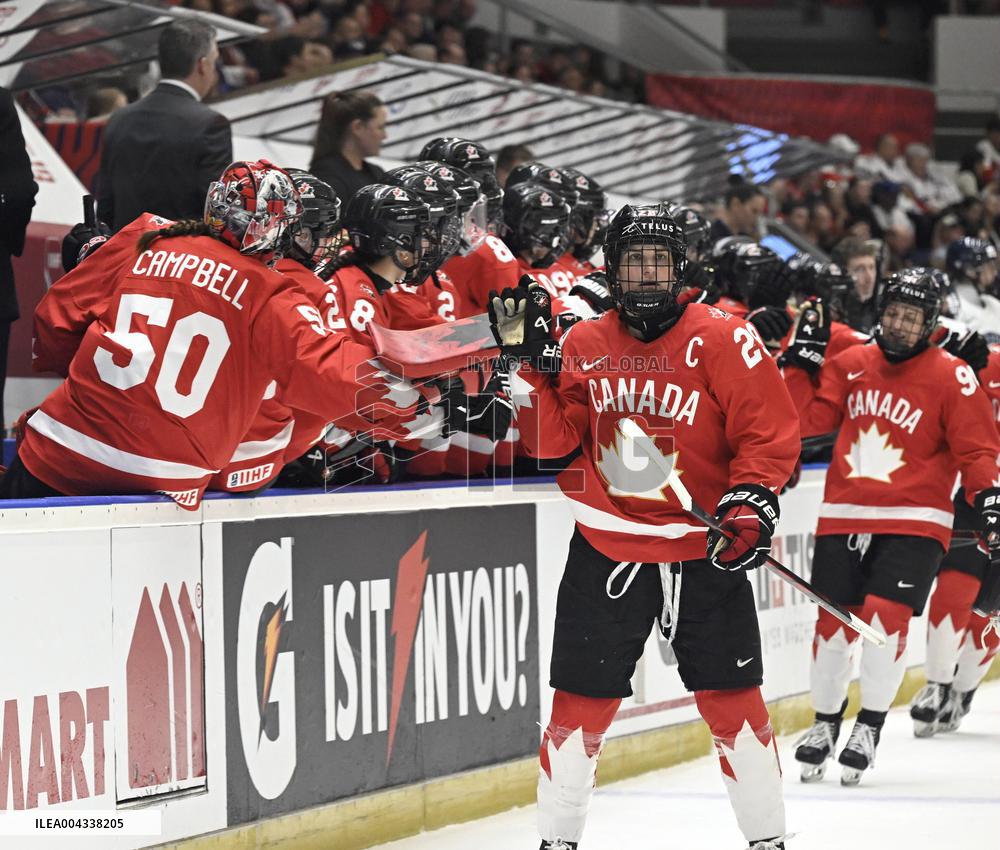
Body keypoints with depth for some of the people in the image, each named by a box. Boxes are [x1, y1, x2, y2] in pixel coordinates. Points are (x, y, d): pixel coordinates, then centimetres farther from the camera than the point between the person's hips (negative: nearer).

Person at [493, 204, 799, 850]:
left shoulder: (721, 339, -7)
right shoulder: (583, 346, 4)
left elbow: (771, 430, -7)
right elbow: (553, 439, 1)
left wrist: (752, 498, -20)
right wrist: (528, 358, -7)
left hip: (702, 550, -2)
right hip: (606, 550, 2)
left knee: (733, 702, -1)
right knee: (581, 704, 2)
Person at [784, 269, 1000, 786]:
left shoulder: (952, 377, -4)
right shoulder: (850, 365, 8)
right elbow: (809, 422, 9)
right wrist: (800, 365, 1)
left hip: (912, 522, -3)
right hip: (842, 517, 3)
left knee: (885, 617, -15)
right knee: (833, 622, 3)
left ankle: (870, 727, -1)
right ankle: (825, 723, 21)